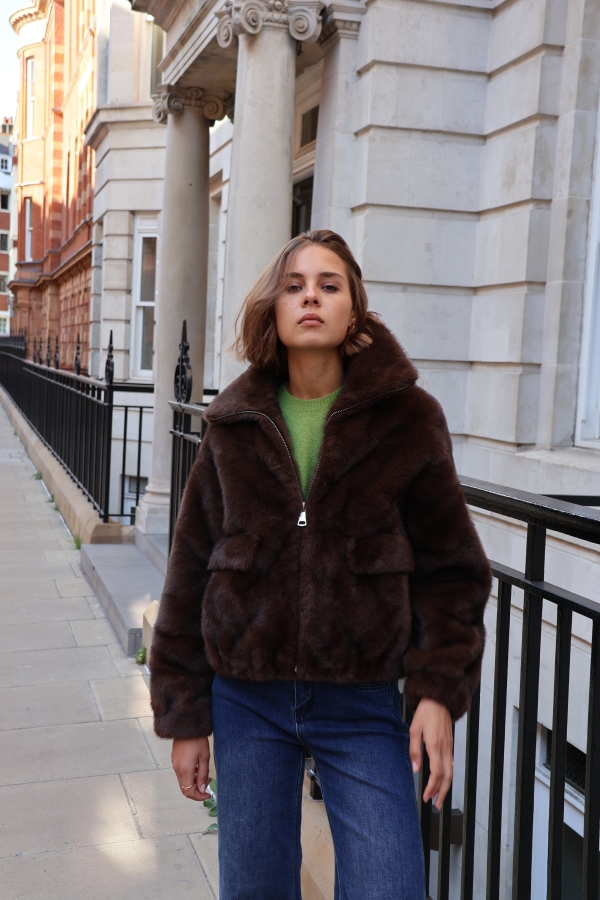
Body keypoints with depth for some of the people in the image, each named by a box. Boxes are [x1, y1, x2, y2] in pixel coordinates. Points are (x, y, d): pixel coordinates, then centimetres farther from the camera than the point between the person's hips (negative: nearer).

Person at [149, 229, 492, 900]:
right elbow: (191, 571, 5)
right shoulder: (236, 426, 2)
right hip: (247, 700, 2)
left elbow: (449, 566, 0)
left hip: (363, 706, -2)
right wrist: (184, 716, 5)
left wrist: (439, 690, -11)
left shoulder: (406, 419, -4)